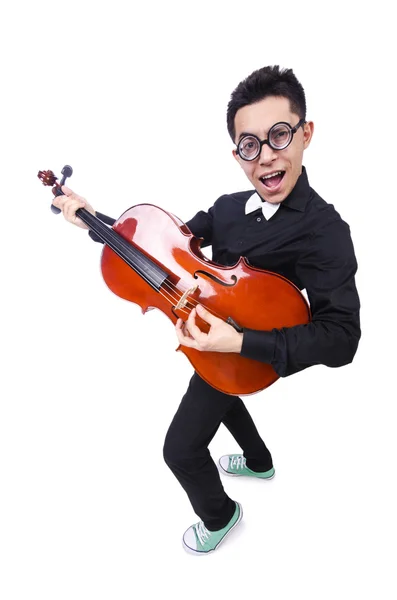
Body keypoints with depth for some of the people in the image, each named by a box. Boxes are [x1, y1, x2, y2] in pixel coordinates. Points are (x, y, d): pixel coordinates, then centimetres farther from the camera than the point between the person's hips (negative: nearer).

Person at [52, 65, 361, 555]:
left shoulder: (324, 233, -30)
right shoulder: (229, 206, -9)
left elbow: (341, 338, -35)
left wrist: (238, 342, -43)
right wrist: (90, 219, -7)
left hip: (239, 357, -7)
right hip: (211, 335, 8)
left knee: (181, 449, 2)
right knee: (222, 400, 32)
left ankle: (218, 515, 36)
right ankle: (260, 463, 62)